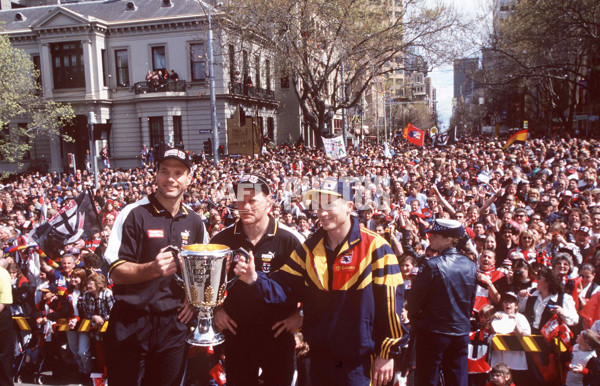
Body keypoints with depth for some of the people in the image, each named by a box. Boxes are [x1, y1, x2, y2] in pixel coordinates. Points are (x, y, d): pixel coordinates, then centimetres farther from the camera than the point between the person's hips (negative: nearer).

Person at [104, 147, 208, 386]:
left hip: (174, 323, 4)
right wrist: (151, 269, -29)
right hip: (132, 323, -4)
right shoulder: (134, 214, -8)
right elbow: (116, 273, -12)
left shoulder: (194, 222, 7)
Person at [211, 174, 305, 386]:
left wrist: (301, 315, -6)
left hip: (278, 333, -2)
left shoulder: (290, 239, -11)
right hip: (236, 333, 3)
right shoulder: (223, 238, -1)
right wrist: (216, 309, 8)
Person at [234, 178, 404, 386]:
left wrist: (386, 353, -9)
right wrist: (255, 279, -20)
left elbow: (390, 299, -11)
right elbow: (284, 286, -1)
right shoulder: (310, 248, 3)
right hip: (320, 357, 5)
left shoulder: (374, 247, -12)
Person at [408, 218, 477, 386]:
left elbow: (415, 299, -12)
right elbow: (471, 301, 9)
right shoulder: (471, 266, 0)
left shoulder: (431, 266, -17)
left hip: (433, 333, -5)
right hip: (462, 332, 5)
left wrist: (414, 319, 6)